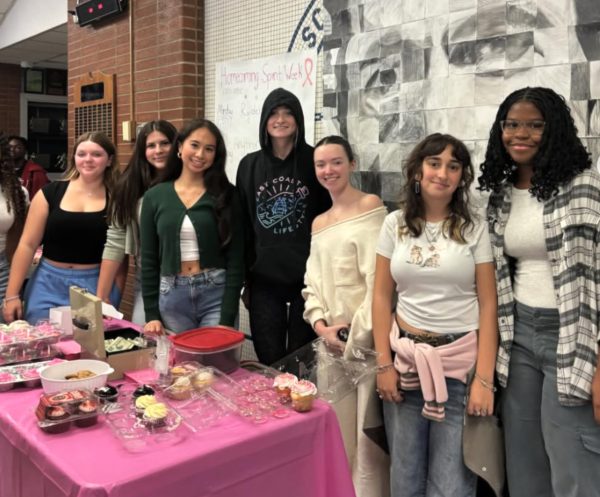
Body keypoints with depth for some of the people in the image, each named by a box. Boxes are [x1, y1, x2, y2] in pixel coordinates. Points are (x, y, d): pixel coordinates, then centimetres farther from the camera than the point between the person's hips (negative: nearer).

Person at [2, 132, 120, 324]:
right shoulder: (49, 193, 0)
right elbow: (27, 245, 1)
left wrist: (115, 294, -5)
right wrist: (12, 295, -2)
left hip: (97, 284, -1)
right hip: (49, 283, 1)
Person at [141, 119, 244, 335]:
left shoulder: (226, 195, -2)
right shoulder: (154, 196, 3)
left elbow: (235, 260, -6)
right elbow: (148, 259, 5)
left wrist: (227, 317, -12)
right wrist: (151, 314, 0)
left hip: (216, 294, -1)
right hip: (171, 297, 2)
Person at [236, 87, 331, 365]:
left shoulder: (314, 161, -2)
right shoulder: (249, 165, 7)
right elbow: (242, 225, 9)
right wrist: (243, 277, 8)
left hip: (307, 276, -2)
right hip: (263, 279, 3)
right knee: (268, 361, 10)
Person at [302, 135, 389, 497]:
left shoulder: (371, 206, -6)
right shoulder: (319, 223, 15)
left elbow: (380, 277, -13)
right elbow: (313, 282, 13)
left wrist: (358, 330, -14)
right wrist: (320, 324, -3)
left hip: (366, 335, -6)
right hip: (331, 336, 6)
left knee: (365, 428, -2)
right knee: (336, 427, 14)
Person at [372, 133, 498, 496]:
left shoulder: (475, 229, -2)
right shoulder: (395, 224, 3)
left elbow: (488, 305, -4)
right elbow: (382, 297, 4)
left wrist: (484, 379, -11)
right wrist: (384, 364, -1)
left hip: (460, 360, -2)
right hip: (405, 357, 2)